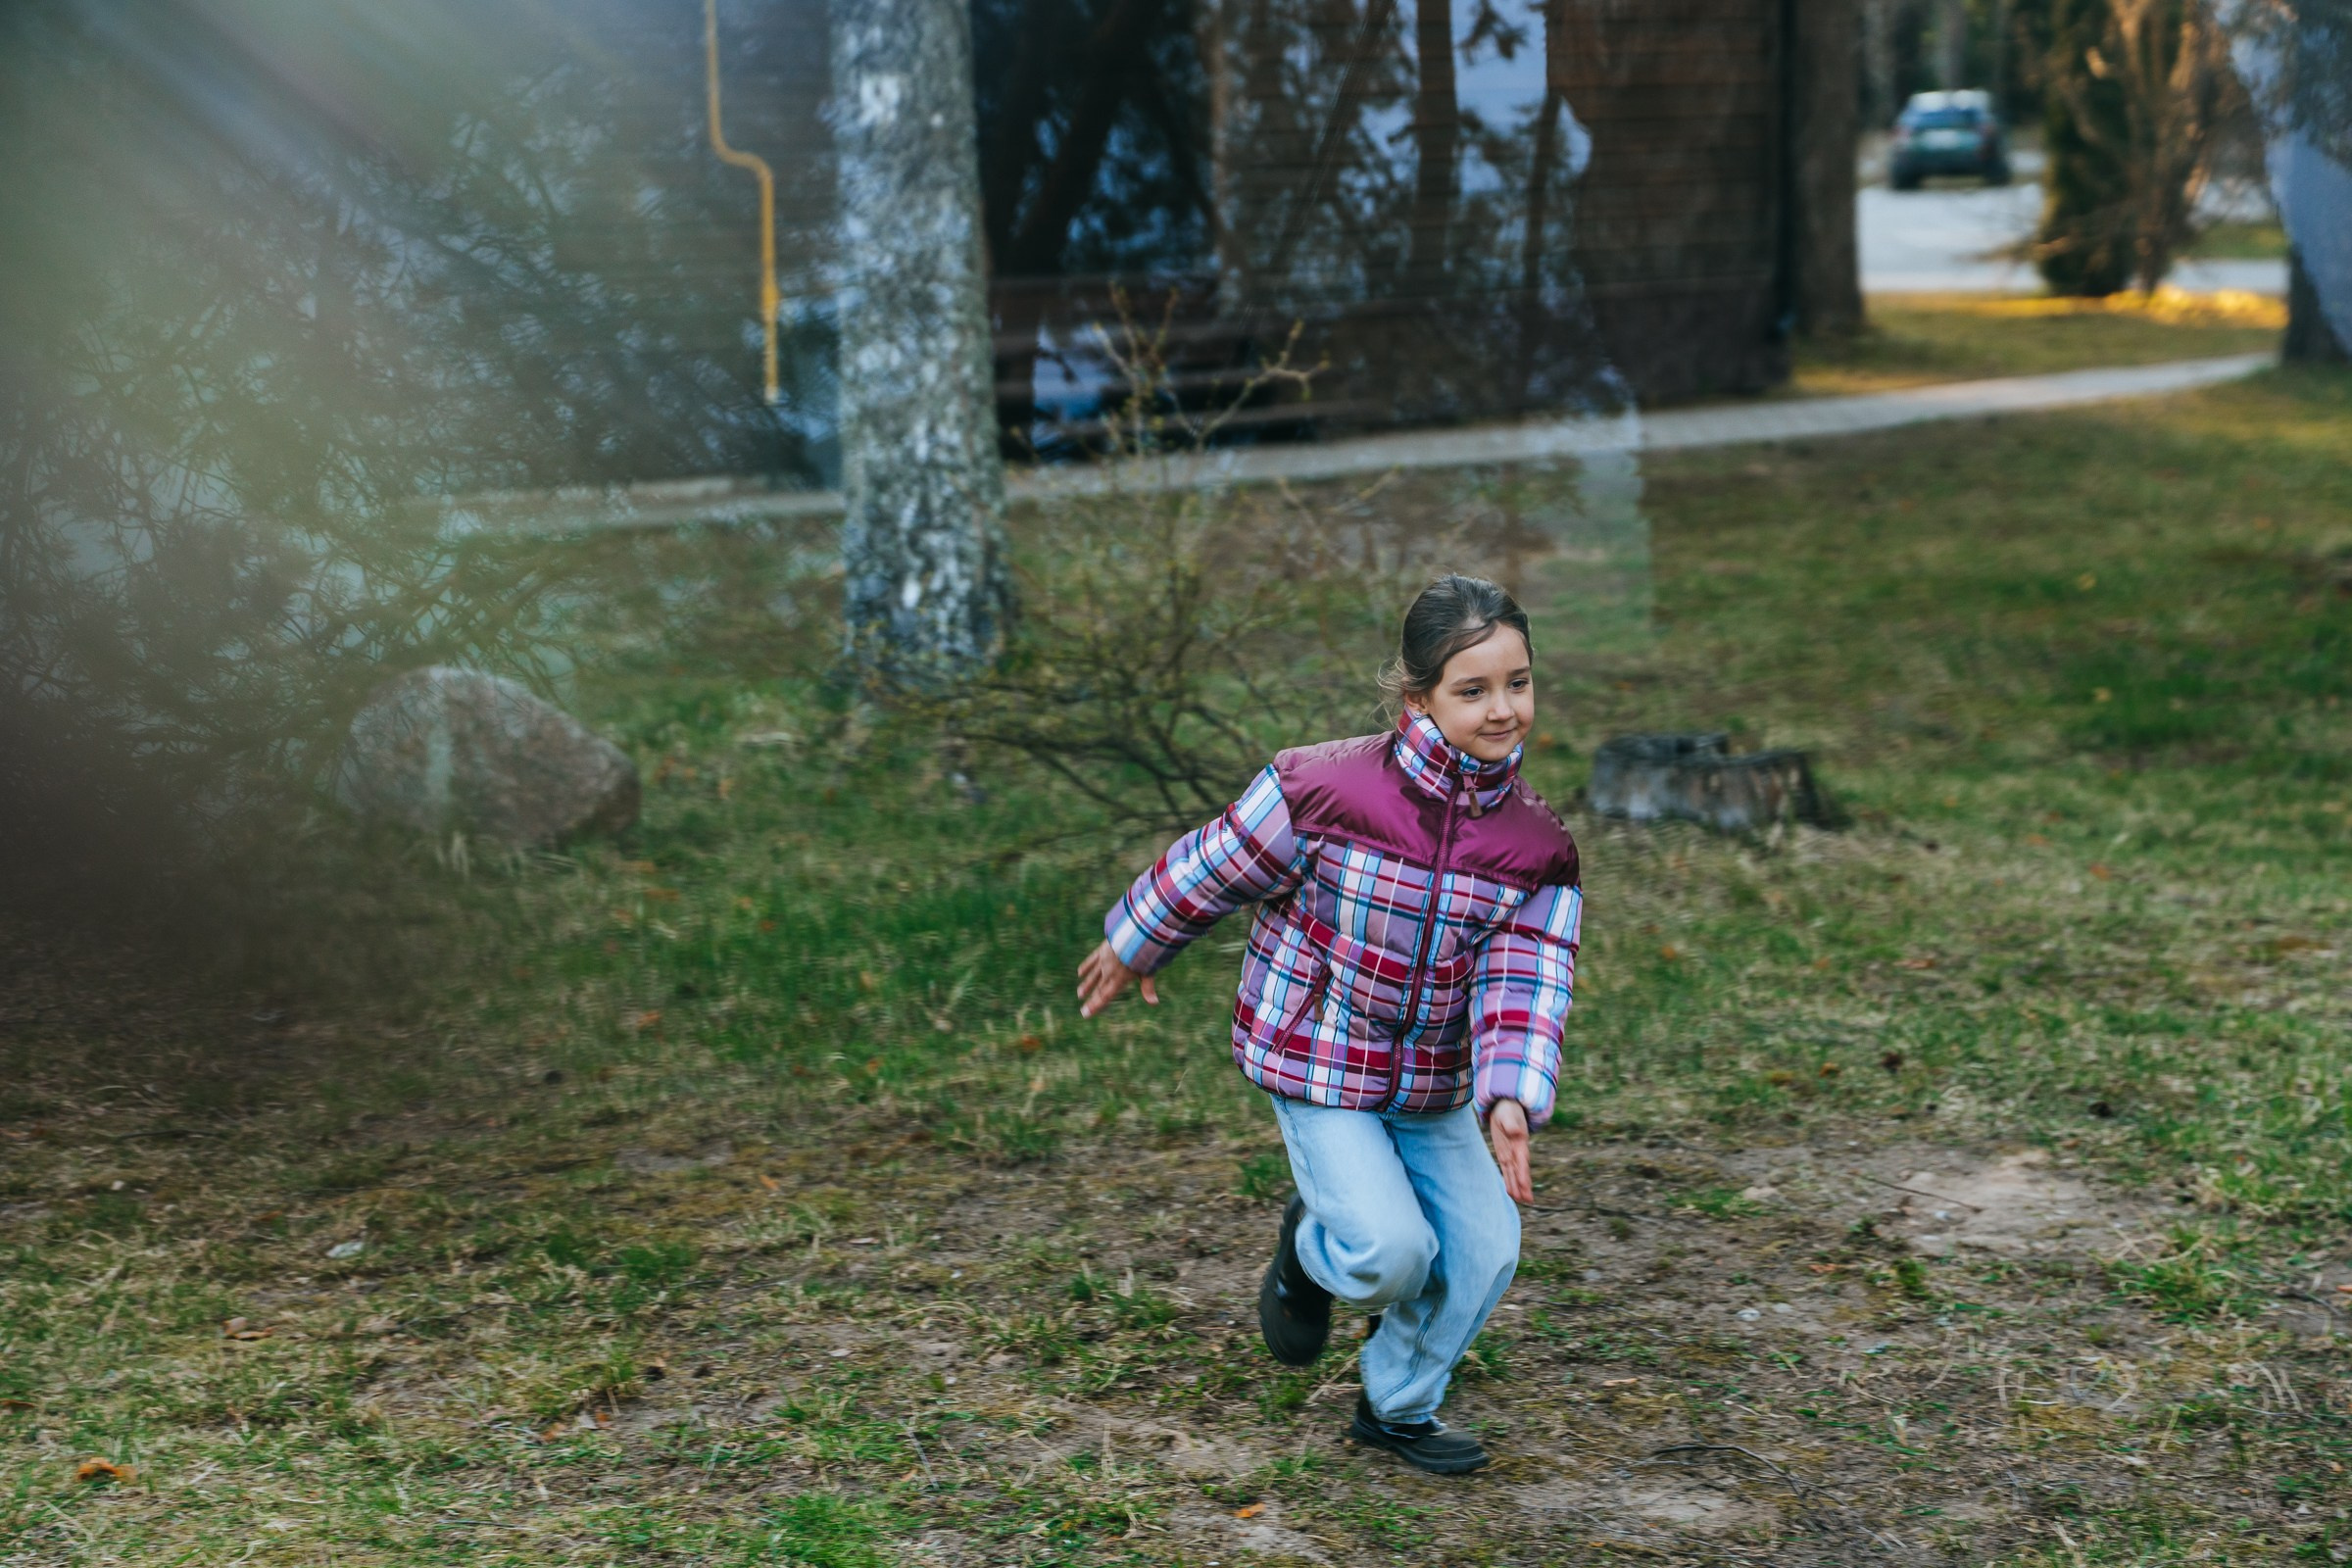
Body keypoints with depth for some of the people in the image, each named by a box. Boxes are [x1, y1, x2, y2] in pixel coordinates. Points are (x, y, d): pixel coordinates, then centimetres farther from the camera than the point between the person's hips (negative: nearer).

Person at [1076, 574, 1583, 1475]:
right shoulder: (1326, 789, -21)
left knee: (1484, 1250, 2)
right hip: (1320, 1067, -5)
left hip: (1434, 1083, 5)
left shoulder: (1537, 844, -8)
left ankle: (1398, 1408, 28)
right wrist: (1132, 951, 7)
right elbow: (1211, 870, -7)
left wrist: (1511, 1100, -28)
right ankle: (1310, 1248, 20)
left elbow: (1525, 983, -12)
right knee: (1392, 1253, -18)